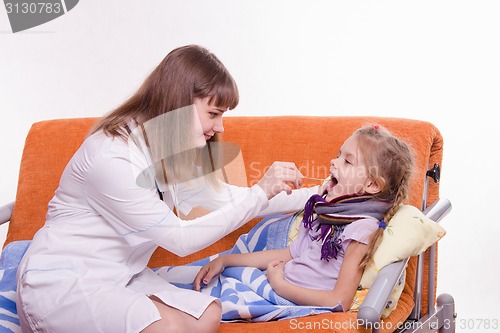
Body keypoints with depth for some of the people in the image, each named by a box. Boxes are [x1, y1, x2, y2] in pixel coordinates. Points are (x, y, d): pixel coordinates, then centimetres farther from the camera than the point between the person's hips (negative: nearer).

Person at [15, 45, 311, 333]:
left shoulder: (171, 148, 2)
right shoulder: (112, 157, -24)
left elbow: (225, 197, 7)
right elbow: (181, 239, -20)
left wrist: (315, 195, 7)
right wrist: (259, 193, -21)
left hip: (120, 276, 8)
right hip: (60, 282, -7)